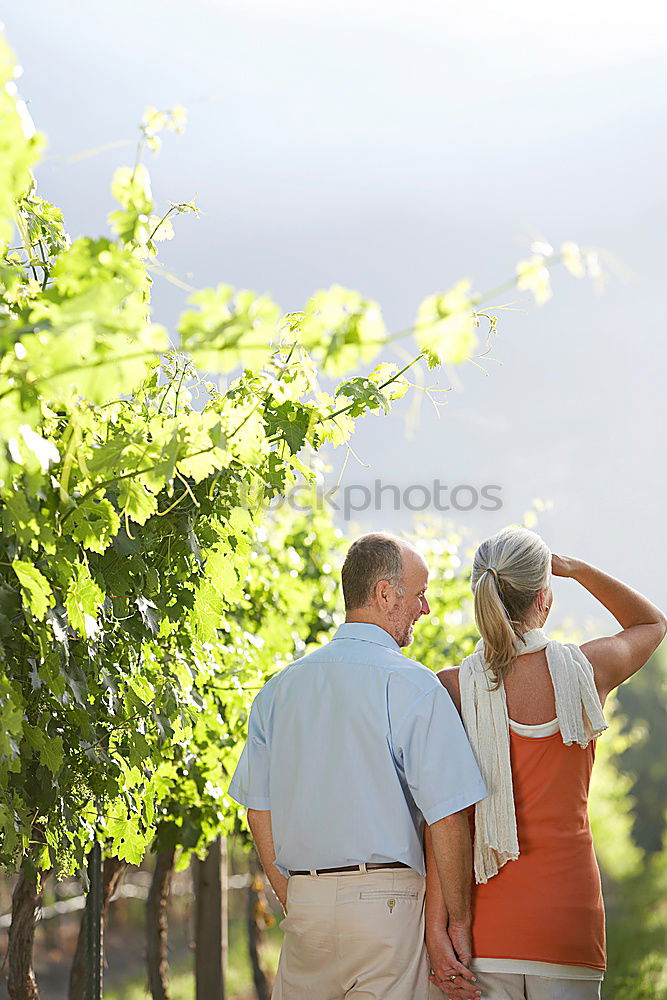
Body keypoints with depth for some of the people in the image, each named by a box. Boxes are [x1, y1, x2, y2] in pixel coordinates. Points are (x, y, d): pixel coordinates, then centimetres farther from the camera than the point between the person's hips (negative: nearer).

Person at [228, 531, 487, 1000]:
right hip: (386, 902, -5)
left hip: (304, 905, 5)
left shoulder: (280, 687, 10)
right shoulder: (412, 686, -8)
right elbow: (448, 816, -12)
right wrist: (458, 921, -3)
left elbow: (258, 810, 12)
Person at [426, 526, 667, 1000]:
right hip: (568, 906, 1)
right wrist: (579, 569, 13)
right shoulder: (589, 671, -2)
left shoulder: (451, 690, -6)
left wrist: (436, 926, -9)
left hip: (483, 913, 0)